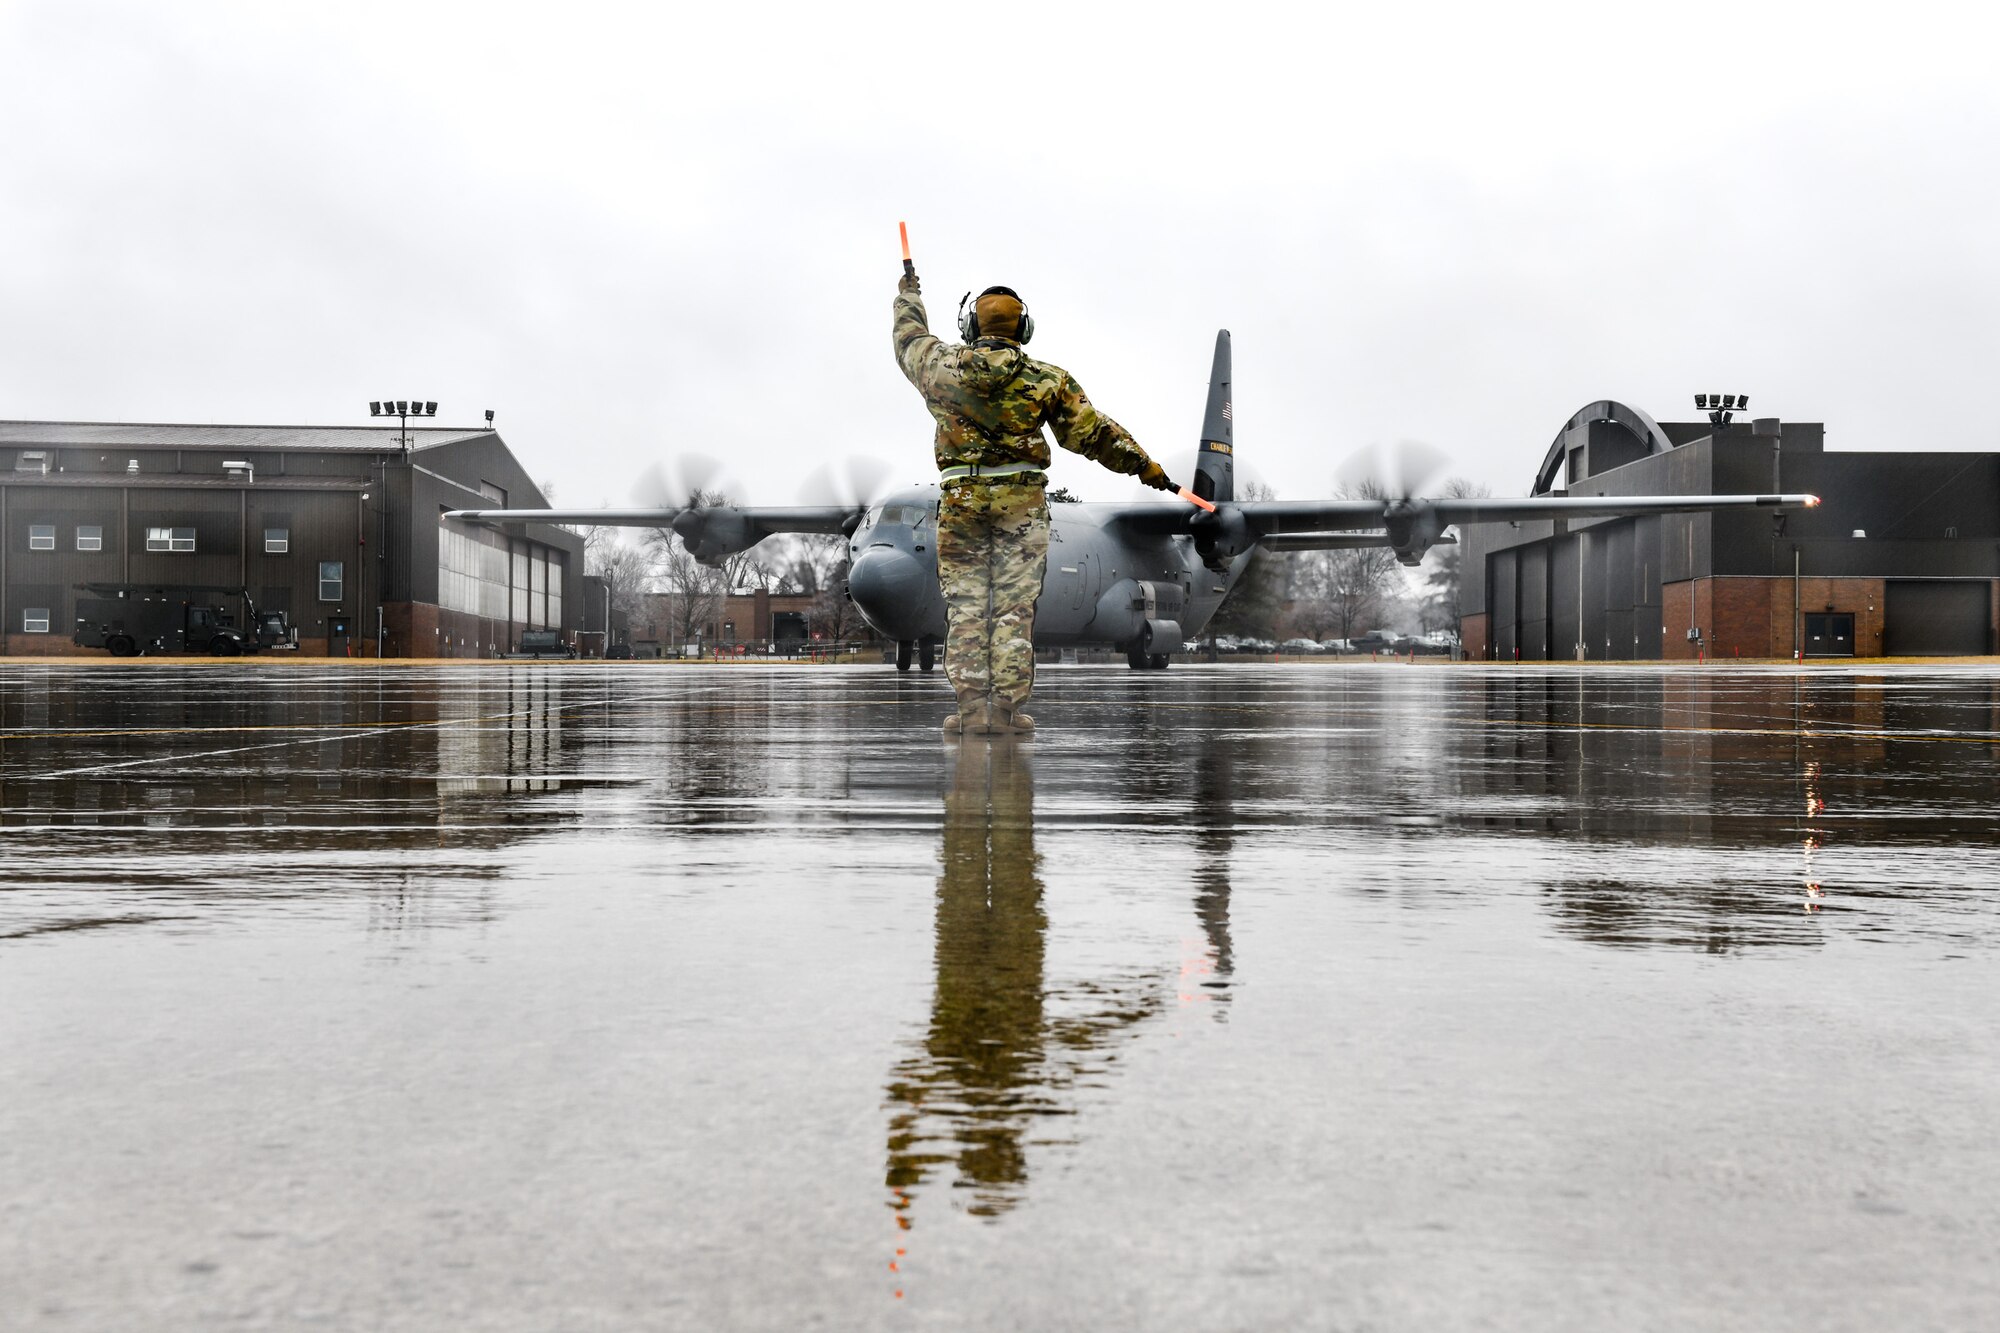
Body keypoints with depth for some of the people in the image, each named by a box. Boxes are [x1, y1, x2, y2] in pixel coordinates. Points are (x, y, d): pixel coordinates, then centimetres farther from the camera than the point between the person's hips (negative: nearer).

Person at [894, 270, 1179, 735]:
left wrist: (908, 295, 45)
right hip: (1022, 500, -1)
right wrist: (1142, 465, 14)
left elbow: (910, 338, 24)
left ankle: (971, 707, 4)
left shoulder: (943, 365, 3)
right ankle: (1006, 709, 1)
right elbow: (1091, 432, 3)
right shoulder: (1048, 379, -1)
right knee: (1014, 606, 2)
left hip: (961, 498, 1)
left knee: (964, 605, 6)